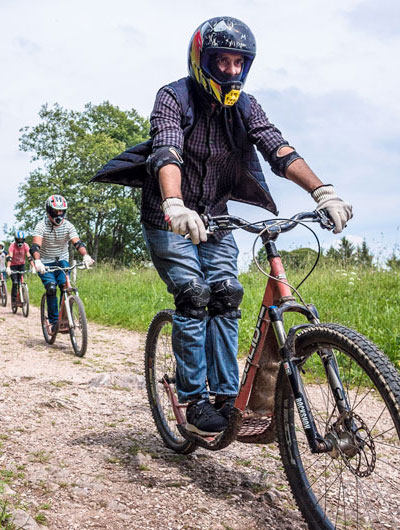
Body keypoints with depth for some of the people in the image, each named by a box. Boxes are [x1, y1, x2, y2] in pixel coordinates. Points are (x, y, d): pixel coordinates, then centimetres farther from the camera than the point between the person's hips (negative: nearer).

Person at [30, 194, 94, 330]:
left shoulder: (68, 226, -9)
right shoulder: (41, 226, -15)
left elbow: (77, 243, -22)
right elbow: (35, 245, -29)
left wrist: (85, 255, -43)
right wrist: (37, 261, -49)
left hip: (62, 261, 2)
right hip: (45, 264, -2)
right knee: (51, 287, -22)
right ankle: (54, 321, -11)